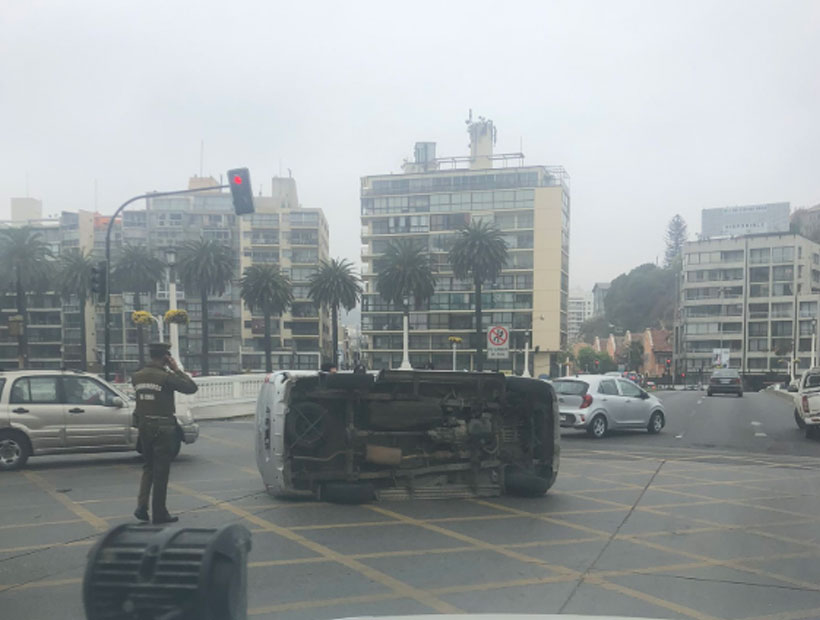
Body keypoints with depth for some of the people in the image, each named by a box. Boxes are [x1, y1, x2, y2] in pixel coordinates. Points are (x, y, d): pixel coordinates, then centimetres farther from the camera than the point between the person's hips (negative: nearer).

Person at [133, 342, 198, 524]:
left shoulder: (137, 376, 3)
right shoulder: (166, 376, -17)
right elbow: (191, 387, -14)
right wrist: (177, 369, -6)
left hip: (144, 426, 6)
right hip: (163, 428, -6)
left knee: (148, 467, 21)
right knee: (161, 470, 3)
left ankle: (141, 506, 10)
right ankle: (159, 513, 10)